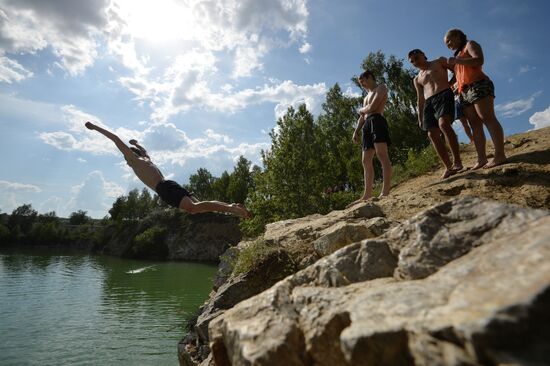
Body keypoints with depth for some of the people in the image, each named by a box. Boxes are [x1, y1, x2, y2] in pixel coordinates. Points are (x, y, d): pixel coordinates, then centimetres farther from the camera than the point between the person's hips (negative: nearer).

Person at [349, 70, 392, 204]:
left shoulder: (381, 87, 9)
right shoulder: (367, 96, 34)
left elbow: (373, 107, -6)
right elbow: (362, 116, 26)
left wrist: (361, 110, 13)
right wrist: (356, 132, 13)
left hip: (376, 121, -8)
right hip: (367, 125, 9)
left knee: (382, 155, -20)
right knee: (366, 161, 0)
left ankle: (385, 192, -30)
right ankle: (367, 194, -2)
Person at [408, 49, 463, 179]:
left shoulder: (440, 62, 17)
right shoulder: (417, 79, 26)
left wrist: (450, 83, -5)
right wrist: (420, 117, 16)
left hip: (444, 95, -5)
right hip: (429, 102, 5)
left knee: (444, 124, -30)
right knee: (432, 135, -10)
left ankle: (457, 161, -28)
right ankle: (448, 167, -9)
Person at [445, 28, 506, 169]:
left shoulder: (470, 44, 10)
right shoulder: (459, 55, 32)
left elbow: (479, 60, -9)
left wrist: (456, 61, -9)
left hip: (478, 86, -8)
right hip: (465, 92, 8)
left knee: (488, 118, -17)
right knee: (475, 125, -4)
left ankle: (500, 155, -23)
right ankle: (481, 159, -11)